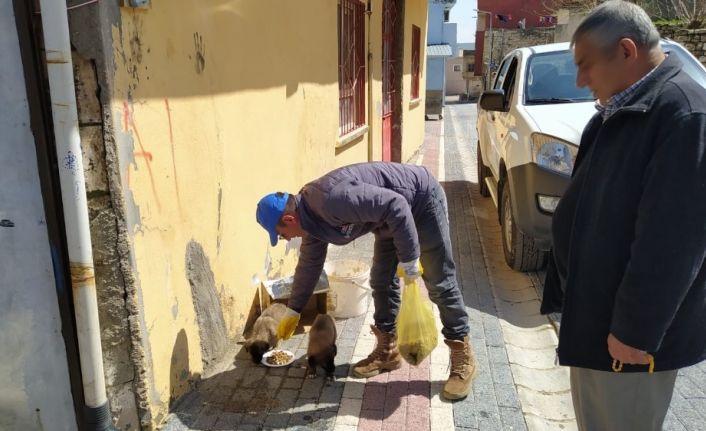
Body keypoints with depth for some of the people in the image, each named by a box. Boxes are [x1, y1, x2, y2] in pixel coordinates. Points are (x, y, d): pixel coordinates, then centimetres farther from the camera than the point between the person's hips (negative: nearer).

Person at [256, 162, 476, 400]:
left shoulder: (331, 200, -33)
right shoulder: (310, 214, -2)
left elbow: (395, 205, -33)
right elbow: (309, 264, 12)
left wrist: (409, 259, -25)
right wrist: (293, 312, 19)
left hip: (422, 200, -9)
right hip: (392, 217, 9)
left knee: (440, 284, -5)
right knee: (382, 281, 8)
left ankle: (463, 360, 6)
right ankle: (387, 351, 21)